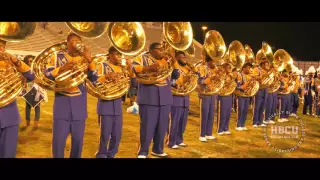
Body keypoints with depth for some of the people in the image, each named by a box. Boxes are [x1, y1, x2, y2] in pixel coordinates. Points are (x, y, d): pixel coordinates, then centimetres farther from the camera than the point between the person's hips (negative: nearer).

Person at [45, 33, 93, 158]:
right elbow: (47, 74, -2)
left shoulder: (85, 59, 7)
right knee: (58, 140, 0)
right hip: (62, 103, -1)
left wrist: (89, 60, -19)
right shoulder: (57, 56, 7)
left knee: (78, 140, 8)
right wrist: (62, 68, -18)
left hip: (79, 106, 1)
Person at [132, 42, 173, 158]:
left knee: (162, 125, 9)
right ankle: (142, 152, 7)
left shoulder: (166, 60, 17)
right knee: (148, 126, -4)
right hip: (149, 98, -5)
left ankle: (158, 150, 23)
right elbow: (133, 68, -12)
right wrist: (149, 68, -22)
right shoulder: (143, 58, 3)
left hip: (165, 98, 6)